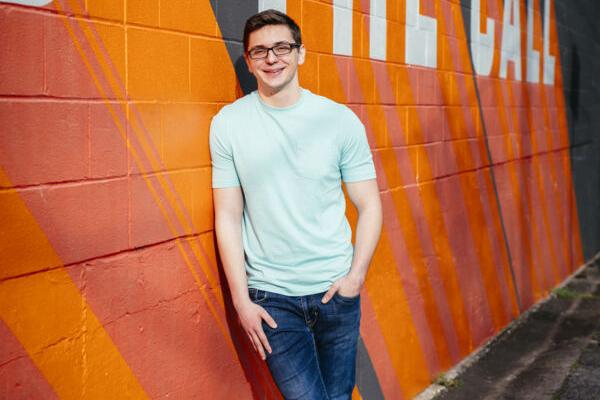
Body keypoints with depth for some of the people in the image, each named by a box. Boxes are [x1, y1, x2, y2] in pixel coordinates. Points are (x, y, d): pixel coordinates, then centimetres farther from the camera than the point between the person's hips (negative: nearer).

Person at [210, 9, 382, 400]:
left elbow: (369, 206, 2)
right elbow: (228, 216, -2)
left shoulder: (340, 120, -2)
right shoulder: (228, 123, -3)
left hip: (337, 289, 2)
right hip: (271, 295, -1)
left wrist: (356, 274, -10)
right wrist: (241, 298, -6)